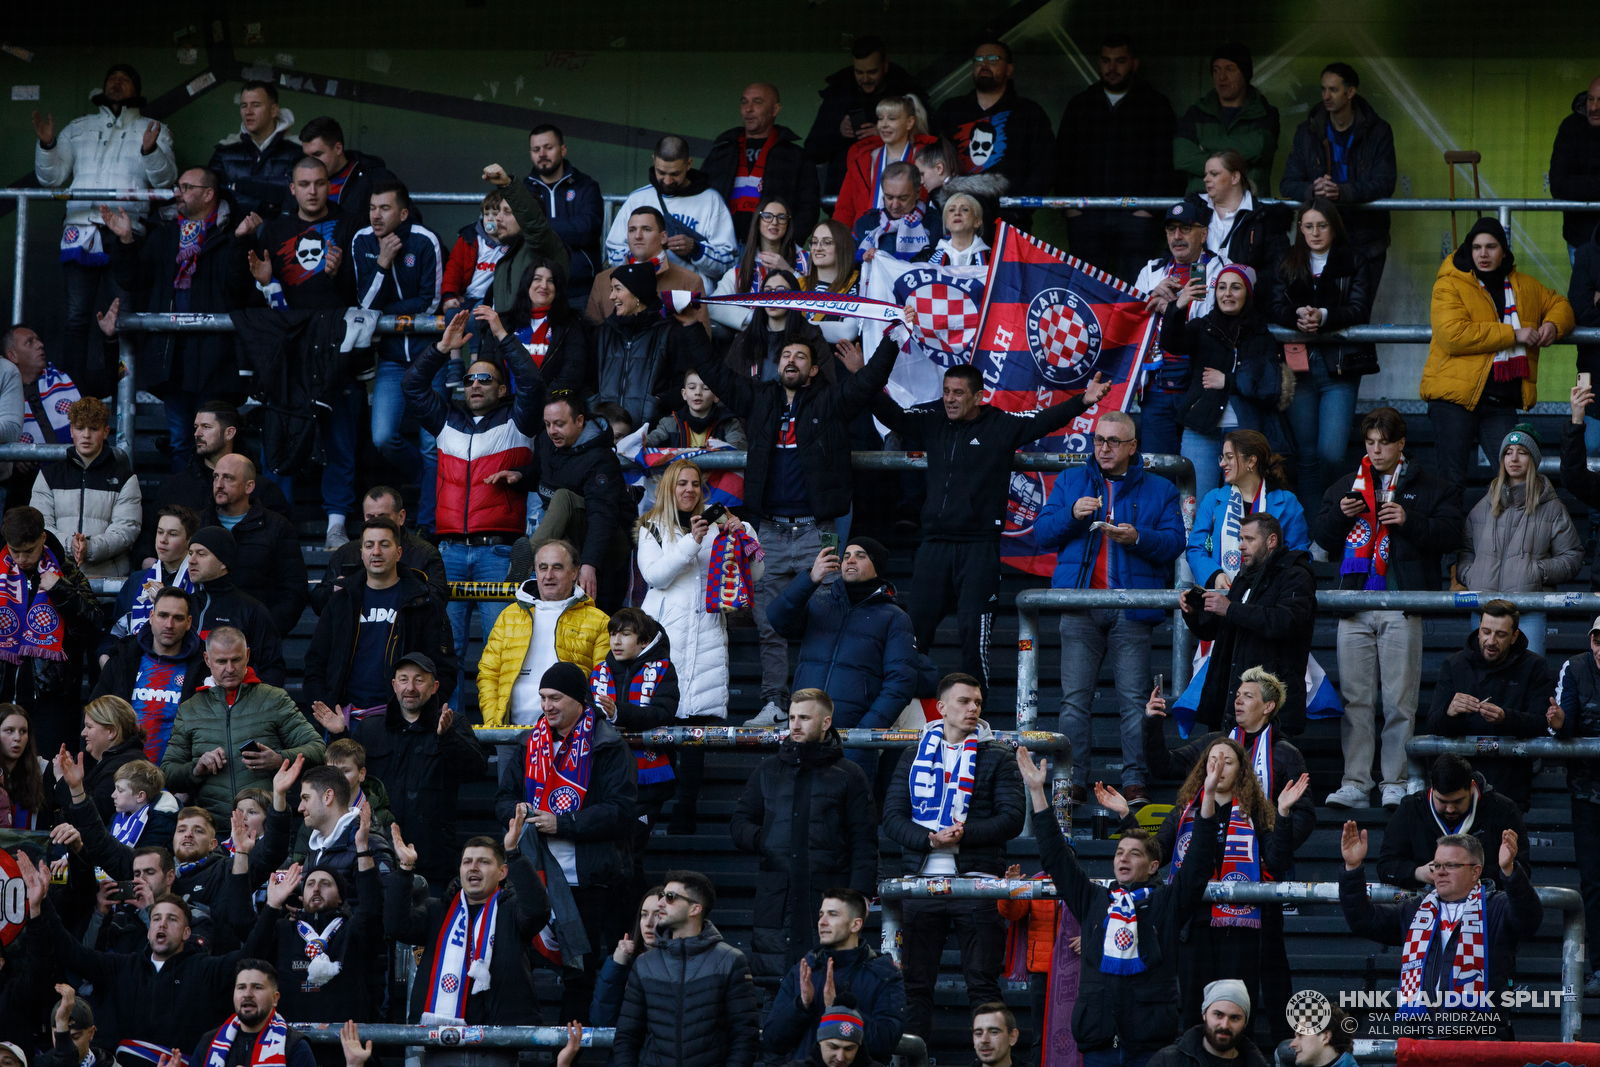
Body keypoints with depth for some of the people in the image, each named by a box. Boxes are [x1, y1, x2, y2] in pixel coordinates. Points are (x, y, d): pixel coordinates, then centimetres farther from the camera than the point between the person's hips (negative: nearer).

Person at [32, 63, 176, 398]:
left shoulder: (152, 130, 16)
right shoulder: (78, 129, 23)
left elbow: (165, 178, 3)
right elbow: (52, 176, 18)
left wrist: (150, 150, -17)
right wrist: (46, 145, 0)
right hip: (80, 230, 2)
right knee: (77, 317, -6)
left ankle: (100, 393, -9)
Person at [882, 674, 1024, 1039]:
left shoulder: (996, 758, 8)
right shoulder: (914, 756, 13)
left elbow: (1012, 818, -1)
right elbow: (893, 818, 6)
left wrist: (966, 833, -15)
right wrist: (930, 839, -12)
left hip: (976, 880, -2)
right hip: (922, 880, 2)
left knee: (982, 982, -4)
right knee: (915, 981, 3)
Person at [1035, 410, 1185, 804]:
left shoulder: (1159, 490, 13)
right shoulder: (1070, 482, 17)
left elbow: (1174, 542, 3)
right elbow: (1042, 535, 11)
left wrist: (1137, 538, -15)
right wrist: (1071, 515, -7)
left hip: (1131, 608, -1)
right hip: (1080, 606, 1)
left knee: (1134, 698, -5)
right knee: (1074, 699, -4)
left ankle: (1135, 781, -1)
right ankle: (1073, 781, -1)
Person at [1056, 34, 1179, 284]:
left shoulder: (1156, 104, 8)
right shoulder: (1079, 105, 17)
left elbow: (1167, 162, 3)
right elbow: (1062, 159, 17)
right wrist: (1069, 205, 4)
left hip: (1136, 215, -3)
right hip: (1086, 215, 3)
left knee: (1136, 290, -9)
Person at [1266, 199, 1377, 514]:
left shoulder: (1355, 263, 6)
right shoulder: (1288, 265, 14)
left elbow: (1359, 310, -6)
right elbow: (1275, 307, 2)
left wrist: (1323, 316, -23)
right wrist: (1298, 318, -20)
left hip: (1339, 367, -3)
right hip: (1299, 366, 3)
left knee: (1332, 454, -13)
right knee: (1305, 455, 5)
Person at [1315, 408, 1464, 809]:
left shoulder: (1430, 487, 8)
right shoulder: (1344, 487, 19)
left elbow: (1450, 535, -2)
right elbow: (1323, 539, 16)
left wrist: (1409, 520, -14)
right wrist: (1340, 515, -3)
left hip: (1402, 607, -3)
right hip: (1355, 606, 3)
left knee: (1399, 700, -2)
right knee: (1355, 697, 0)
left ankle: (1396, 783, 2)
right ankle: (1355, 783, 1)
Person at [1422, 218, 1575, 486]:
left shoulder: (1523, 286, 14)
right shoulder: (1450, 285, -4)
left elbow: (1558, 303, 31)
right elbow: (1453, 336, -18)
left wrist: (1553, 325, 4)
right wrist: (1513, 334, -16)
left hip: (1502, 403, 5)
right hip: (1455, 395, -5)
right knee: (1450, 477, -4)